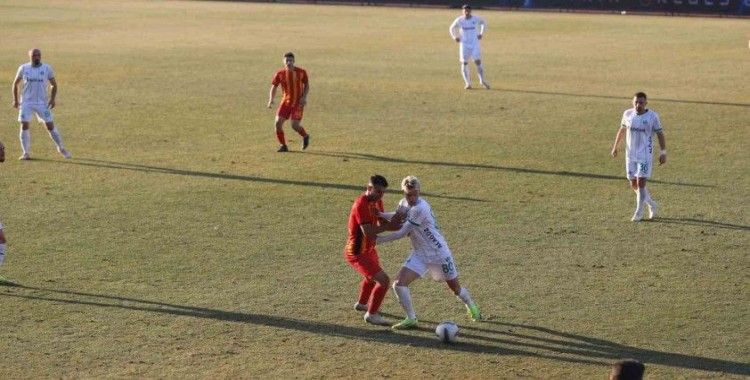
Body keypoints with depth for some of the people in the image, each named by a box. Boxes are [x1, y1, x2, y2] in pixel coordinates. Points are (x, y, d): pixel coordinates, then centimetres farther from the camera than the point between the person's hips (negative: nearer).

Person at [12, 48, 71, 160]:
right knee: (24, 126, -7)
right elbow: (15, 83, 12)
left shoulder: (47, 69, -2)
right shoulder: (23, 68, 0)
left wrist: (52, 99, -4)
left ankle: (61, 149, 17)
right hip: (26, 102, 1)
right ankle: (26, 153, 2)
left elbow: (54, 85, 9)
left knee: (50, 126, 0)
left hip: (42, 103, -1)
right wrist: (15, 99, 8)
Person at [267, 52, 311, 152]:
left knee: (295, 125, -13)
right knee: (278, 122, -11)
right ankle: (283, 146, 5)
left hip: (298, 102, -3)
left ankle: (305, 136, 21)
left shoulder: (301, 72, -6)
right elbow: (274, 87, 1)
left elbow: (307, 85, 5)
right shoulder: (279, 74, -5)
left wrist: (304, 97, -11)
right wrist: (271, 100, -16)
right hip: (286, 101, 3)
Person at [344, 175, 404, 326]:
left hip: (368, 249, 10)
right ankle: (371, 314, 0)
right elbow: (368, 232, -33)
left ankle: (361, 303, 59)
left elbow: (381, 223, 2)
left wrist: (394, 224, -18)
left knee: (372, 277, 34)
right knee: (383, 280, -17)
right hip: (357, 253, -10)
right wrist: (390, 224, -31)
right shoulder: (361, 204, -28)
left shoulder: (377, 201, 1)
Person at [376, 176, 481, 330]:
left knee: (455, 288, 12)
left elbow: (402, 233, -27)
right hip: (419, 254, 6)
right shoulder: (404, 203, -5)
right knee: (399, 283, -14)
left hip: (438, 252, -6)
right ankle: (411, 319, -3)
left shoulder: (420, 208, -29)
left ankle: (472, 307, 43)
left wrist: (380, 239, -23)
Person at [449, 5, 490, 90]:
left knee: (478, 62, -7)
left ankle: (482, 81, 6)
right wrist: (455, 37, 1)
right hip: (464, 44, 0)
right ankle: (468, 83, 5)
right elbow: (452, 28, 12)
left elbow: (483, 23, 15)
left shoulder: (476, 19, -6)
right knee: (464, 63, -2)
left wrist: (481, 34, 7)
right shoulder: (459, 20, -6)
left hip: (475, 44, 0)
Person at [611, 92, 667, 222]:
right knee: (633, 184, 6)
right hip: (630, 155, 4)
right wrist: (615, 146, 17)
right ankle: (652, 205, 27)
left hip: (645, 155, -4)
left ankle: (639, 213, 1)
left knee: (641, 183, -10)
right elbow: (622, 130, 16)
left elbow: (660, 134, -2)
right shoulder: (628, 114, 2)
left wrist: (663, 153, -7)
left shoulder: (653, 116, -8)